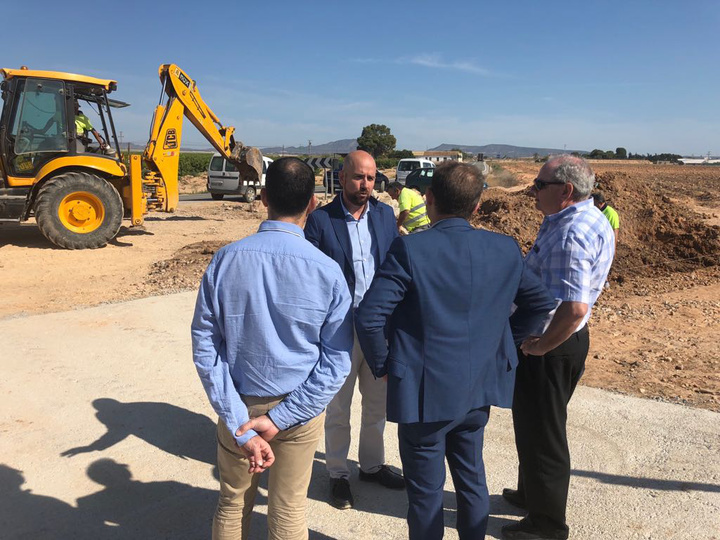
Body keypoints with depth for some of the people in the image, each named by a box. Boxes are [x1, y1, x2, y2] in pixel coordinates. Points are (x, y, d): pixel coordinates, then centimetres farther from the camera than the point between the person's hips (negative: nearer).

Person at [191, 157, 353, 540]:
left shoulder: (225, 260, -14)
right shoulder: (327, 271, -16)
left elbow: (205, 348, -12)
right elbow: (337, 362, -14)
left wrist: (240, 426, -13)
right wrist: (280, 419, -11)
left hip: (239, 405, 1)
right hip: (299, 409, -1)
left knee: (232, 504, 23)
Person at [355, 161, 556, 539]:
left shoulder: (410, 248, -19)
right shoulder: (505, 249, -3)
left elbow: (369, 317, -22)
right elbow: (542, 303, 9)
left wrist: (382, 366, -6)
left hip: (425, 392, -5)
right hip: (478, 390, 5)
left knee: (426, 492, 13)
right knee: (472, 479, 24)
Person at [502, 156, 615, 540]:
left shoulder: (570, 234, -27)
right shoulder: (594, 219, 6)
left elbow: (574, 307, -36)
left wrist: (539, 347, -21)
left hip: (549, 347, -10)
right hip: (568, 338, 10)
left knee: (540, 431, 7)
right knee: (537, 424, 25)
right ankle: (532, 493, 45)